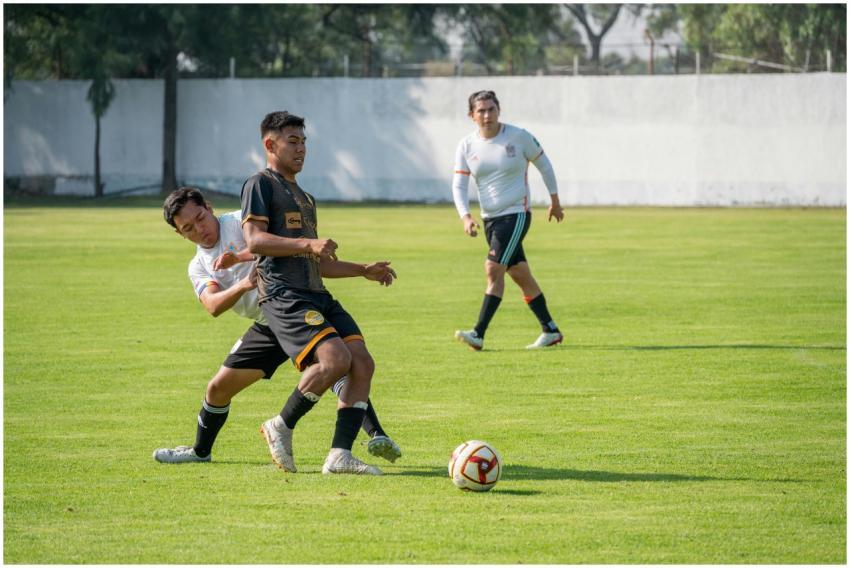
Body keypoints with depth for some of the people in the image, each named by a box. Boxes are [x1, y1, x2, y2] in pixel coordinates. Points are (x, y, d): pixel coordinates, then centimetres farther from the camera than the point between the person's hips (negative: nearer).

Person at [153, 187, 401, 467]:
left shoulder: (241, 221, -6)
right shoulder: (198, 267, 9)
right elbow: (213, 306, -12)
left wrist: (239, 257, -36)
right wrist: (242, 286, -31)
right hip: (267, 326, 6)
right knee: (218, 388, 10)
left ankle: (377, 436, -38)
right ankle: (200, 451, 35)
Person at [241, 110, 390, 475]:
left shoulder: (304, 198, 30)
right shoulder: (260, 185, 3)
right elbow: (254, 240, -12)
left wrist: (364, 270, 25)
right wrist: (307, 244, -22)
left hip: (317, 295, 9)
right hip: (283, 294, -9)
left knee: (362, 363, -9)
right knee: (335, 359, -26)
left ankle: (340, 455, -10)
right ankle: (282, 427, -6)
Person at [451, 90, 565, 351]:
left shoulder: (518, 136, -8)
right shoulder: (466, 145, 1)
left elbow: (543, 163, 6)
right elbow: (458, 185, -1)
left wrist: (555, 200, 12)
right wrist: (465, 216, -17)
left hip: (516, 214, -5)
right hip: (490, 218, 5)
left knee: (494, 269, -17)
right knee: (520, 275, 11)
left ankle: (478, 334, -20)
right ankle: (550, 331, 22)